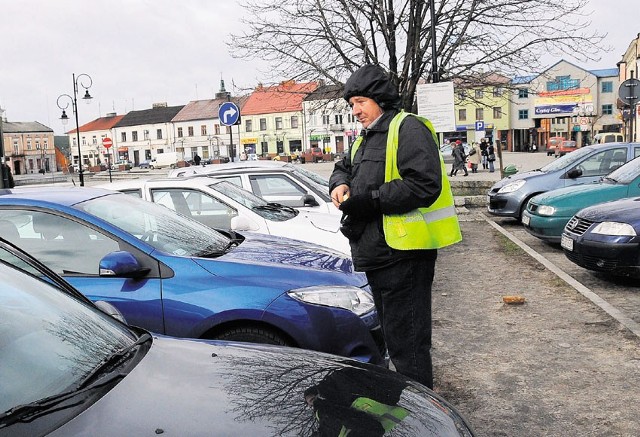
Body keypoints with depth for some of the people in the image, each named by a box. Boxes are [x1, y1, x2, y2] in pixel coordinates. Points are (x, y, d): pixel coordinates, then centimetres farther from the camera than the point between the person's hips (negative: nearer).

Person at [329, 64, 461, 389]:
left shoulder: (408, 128, -11)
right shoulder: (365, 138, 20)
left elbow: (425, 185, -22)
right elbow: (343, 167, 30)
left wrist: (369, 200, -21)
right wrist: (341, 184, 5)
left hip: (404, 252, -10)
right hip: (377, 253, 10)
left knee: (406, 339, -6)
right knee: (391, 334, 20)